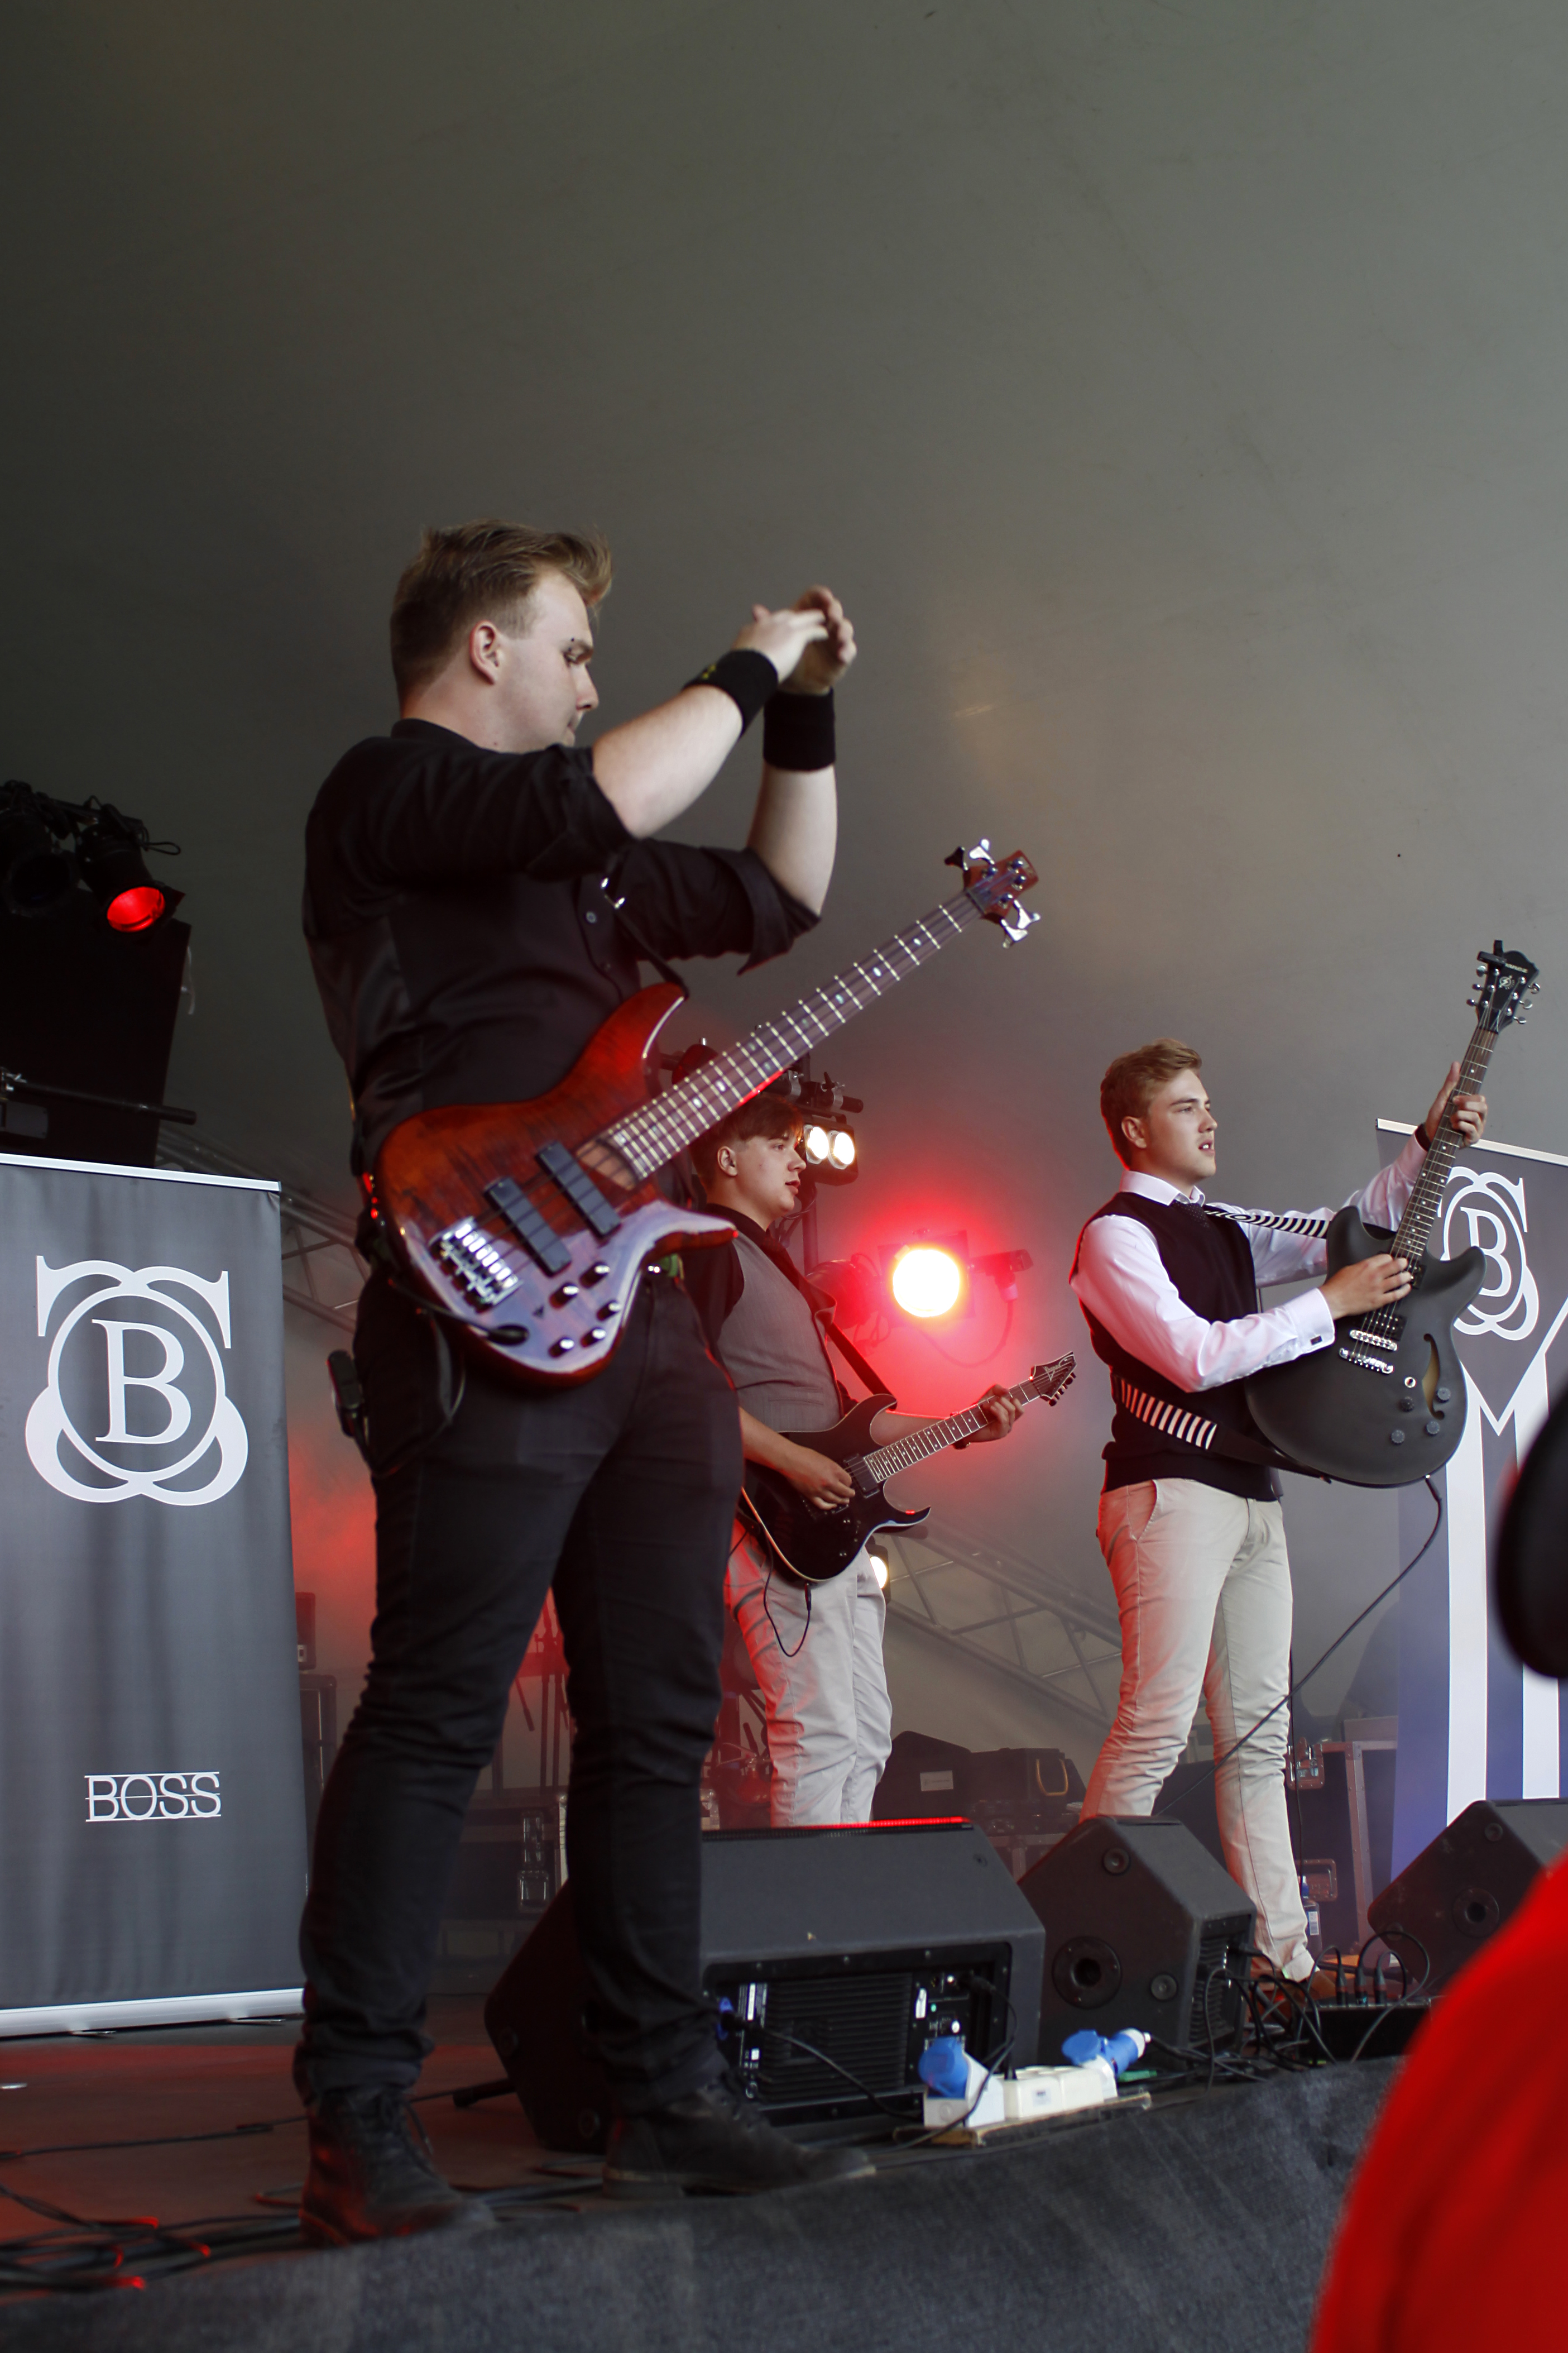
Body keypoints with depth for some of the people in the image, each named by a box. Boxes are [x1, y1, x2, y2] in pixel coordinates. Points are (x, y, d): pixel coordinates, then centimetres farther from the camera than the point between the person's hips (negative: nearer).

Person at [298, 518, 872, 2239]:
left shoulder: (574, 851, 27)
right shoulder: (388, 788, -1)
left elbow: (781, 898, 35)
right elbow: (613, 799, -19)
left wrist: (802, 718, 25)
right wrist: (746, 668, -4)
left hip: (642, 1311, 10)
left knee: (658, 1722, 8)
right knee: (436, 1714, -10)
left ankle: (668, 2105, 14)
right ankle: (356, 2133, -6)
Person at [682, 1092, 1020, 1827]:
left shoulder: (774, 1263, 27)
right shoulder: (709, 1249, -3)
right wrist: (793, 1462, -22)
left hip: (837, 1519, 10)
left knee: (867, 1735, 9)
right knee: (821, 1736, -15)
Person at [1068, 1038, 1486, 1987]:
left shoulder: (1222, 1231, 22)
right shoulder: (1116, 1234, -4)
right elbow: (1194, 1356, -16)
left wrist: (1428, 1143, 17)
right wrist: (1331, 1303, -12)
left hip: (1251, 1491, 9)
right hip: (1170, 1489, -9)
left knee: (1261, 1731, 7)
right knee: (1158, 1723, -16)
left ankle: (1281, 1951, 9)